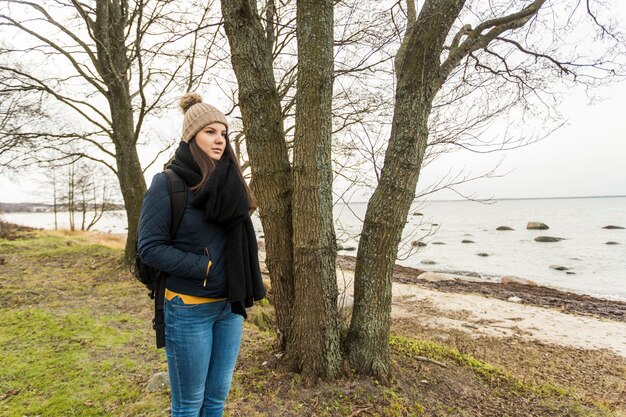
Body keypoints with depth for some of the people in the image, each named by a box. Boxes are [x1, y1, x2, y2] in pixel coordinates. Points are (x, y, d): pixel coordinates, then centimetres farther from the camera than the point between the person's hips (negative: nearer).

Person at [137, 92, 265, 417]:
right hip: (189, 310, -5)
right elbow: (149, 247, -14)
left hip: (230, 306, 5)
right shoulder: (167, 184, -11)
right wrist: (206, 268, -18)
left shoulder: (230, 184, 5)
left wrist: (240, 284, -3)